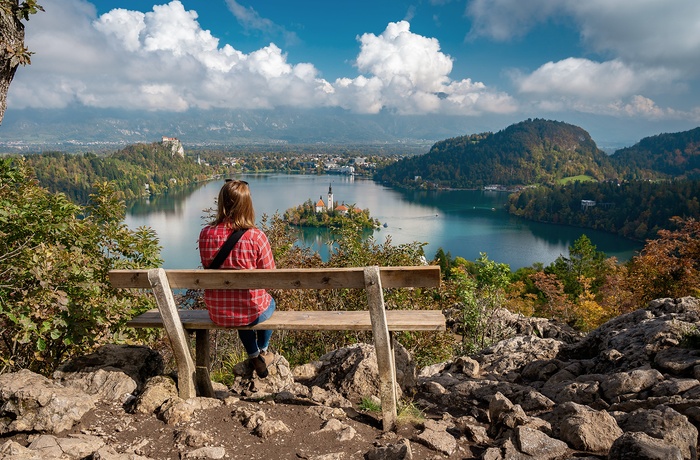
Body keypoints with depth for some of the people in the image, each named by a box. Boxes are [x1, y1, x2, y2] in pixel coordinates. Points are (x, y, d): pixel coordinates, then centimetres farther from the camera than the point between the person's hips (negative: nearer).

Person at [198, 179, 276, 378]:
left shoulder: (205, 234, -11)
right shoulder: (256, 237, -22)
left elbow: (208, 269, 5)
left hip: (217, 314, 3)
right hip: (253, 312, -3)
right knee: (269, 302, 35)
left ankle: (253, 357, 52)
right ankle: (263, 351, 55)